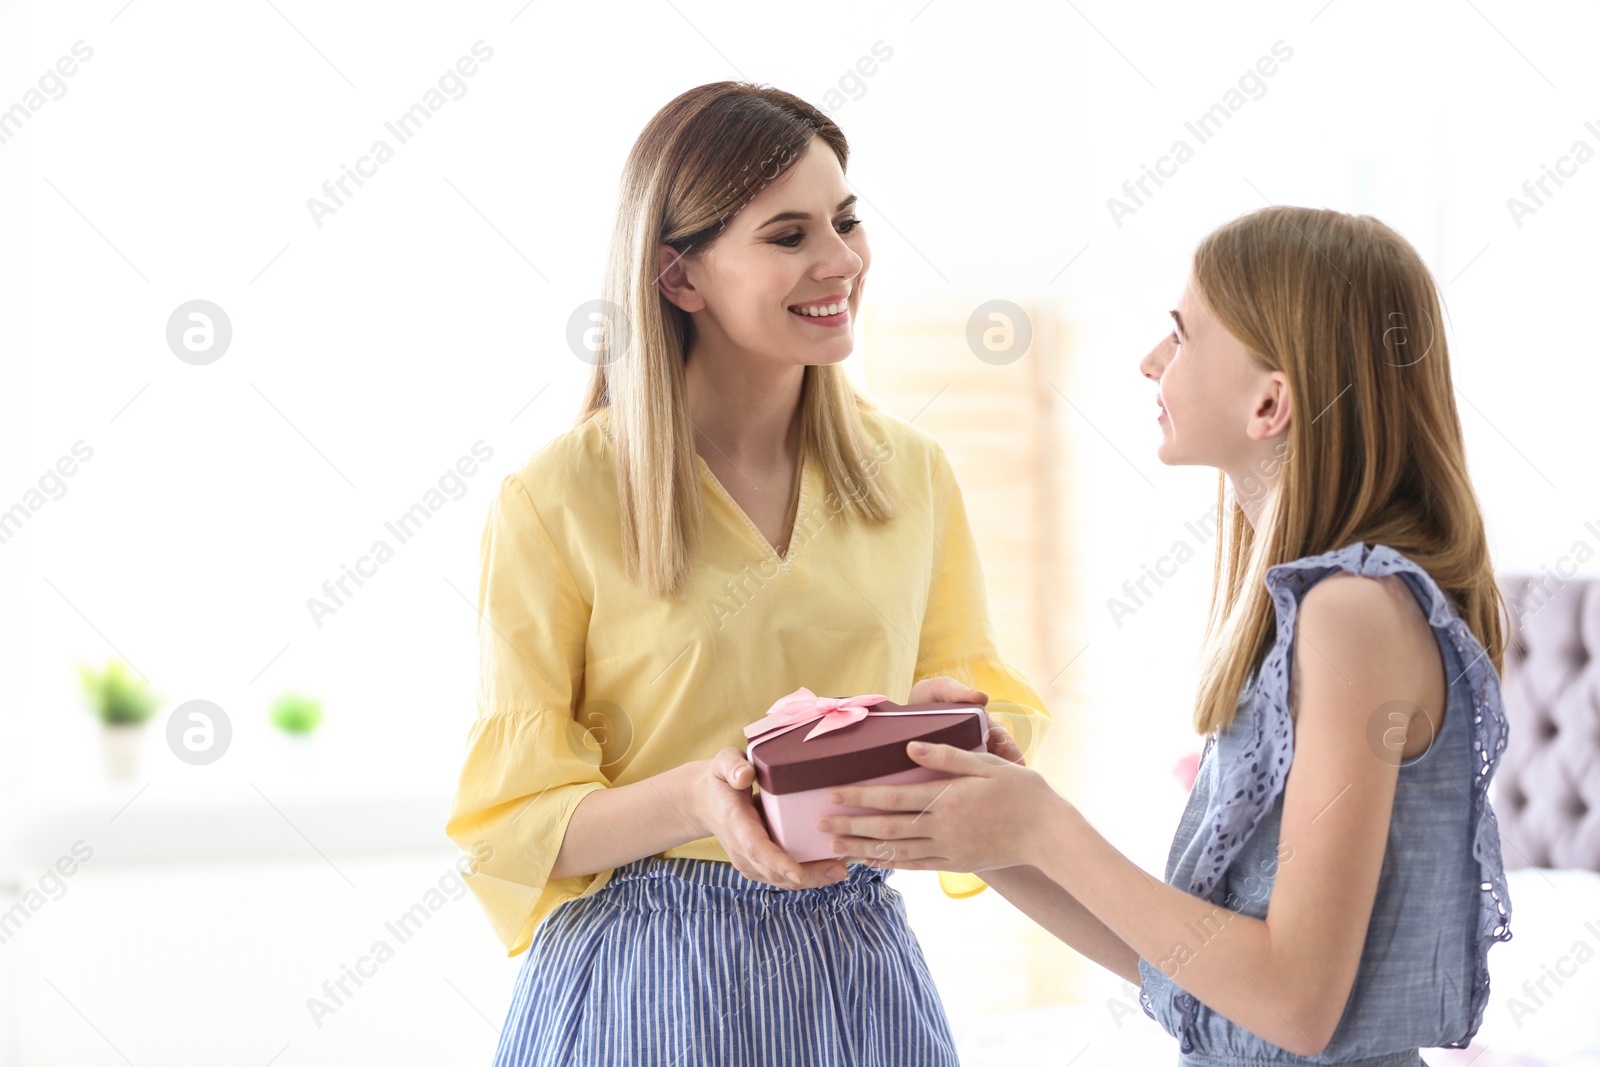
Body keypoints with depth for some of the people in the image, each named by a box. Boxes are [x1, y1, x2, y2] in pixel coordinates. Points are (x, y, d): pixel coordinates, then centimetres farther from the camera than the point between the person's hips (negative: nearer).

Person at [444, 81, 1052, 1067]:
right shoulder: (555, 504, -10)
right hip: (643, 980, -3)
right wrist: (695, 798, -26)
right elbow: (515, 825, -8)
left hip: (858, 973, 4)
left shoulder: (914, 473, 3)